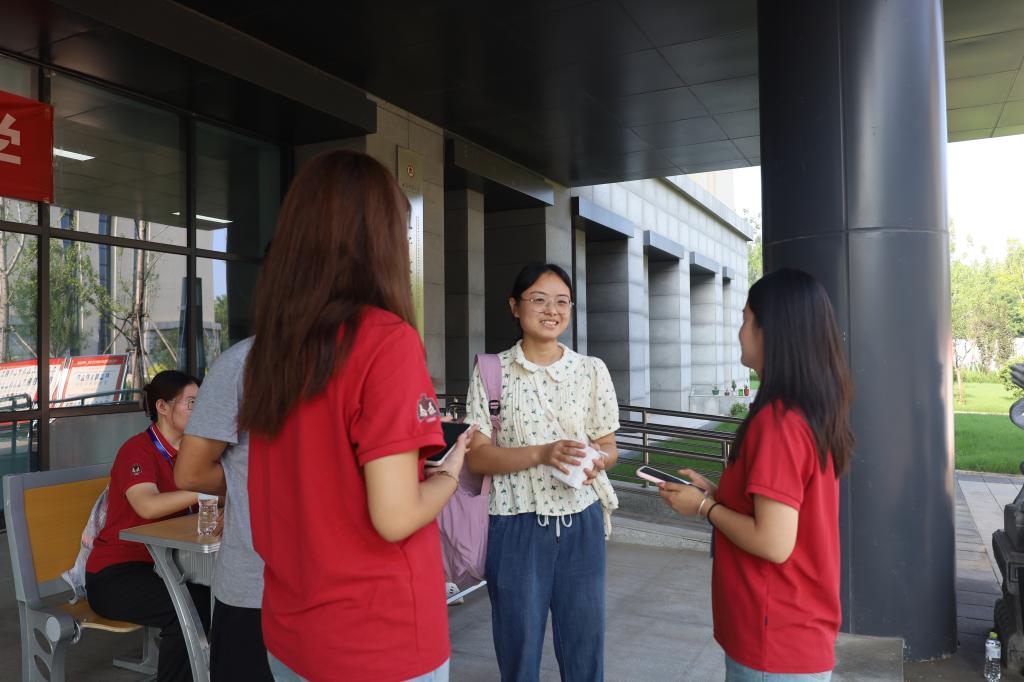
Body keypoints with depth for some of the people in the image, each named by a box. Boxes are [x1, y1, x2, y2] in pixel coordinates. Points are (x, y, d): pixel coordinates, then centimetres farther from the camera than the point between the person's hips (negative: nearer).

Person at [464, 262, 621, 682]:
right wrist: (542, 454, -22)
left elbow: (608, 447, 7)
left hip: (580, 523, 2)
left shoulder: (592, 371, 3)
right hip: (517, 526, -2)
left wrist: (597, 461, -17)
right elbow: (477, 457, -7)